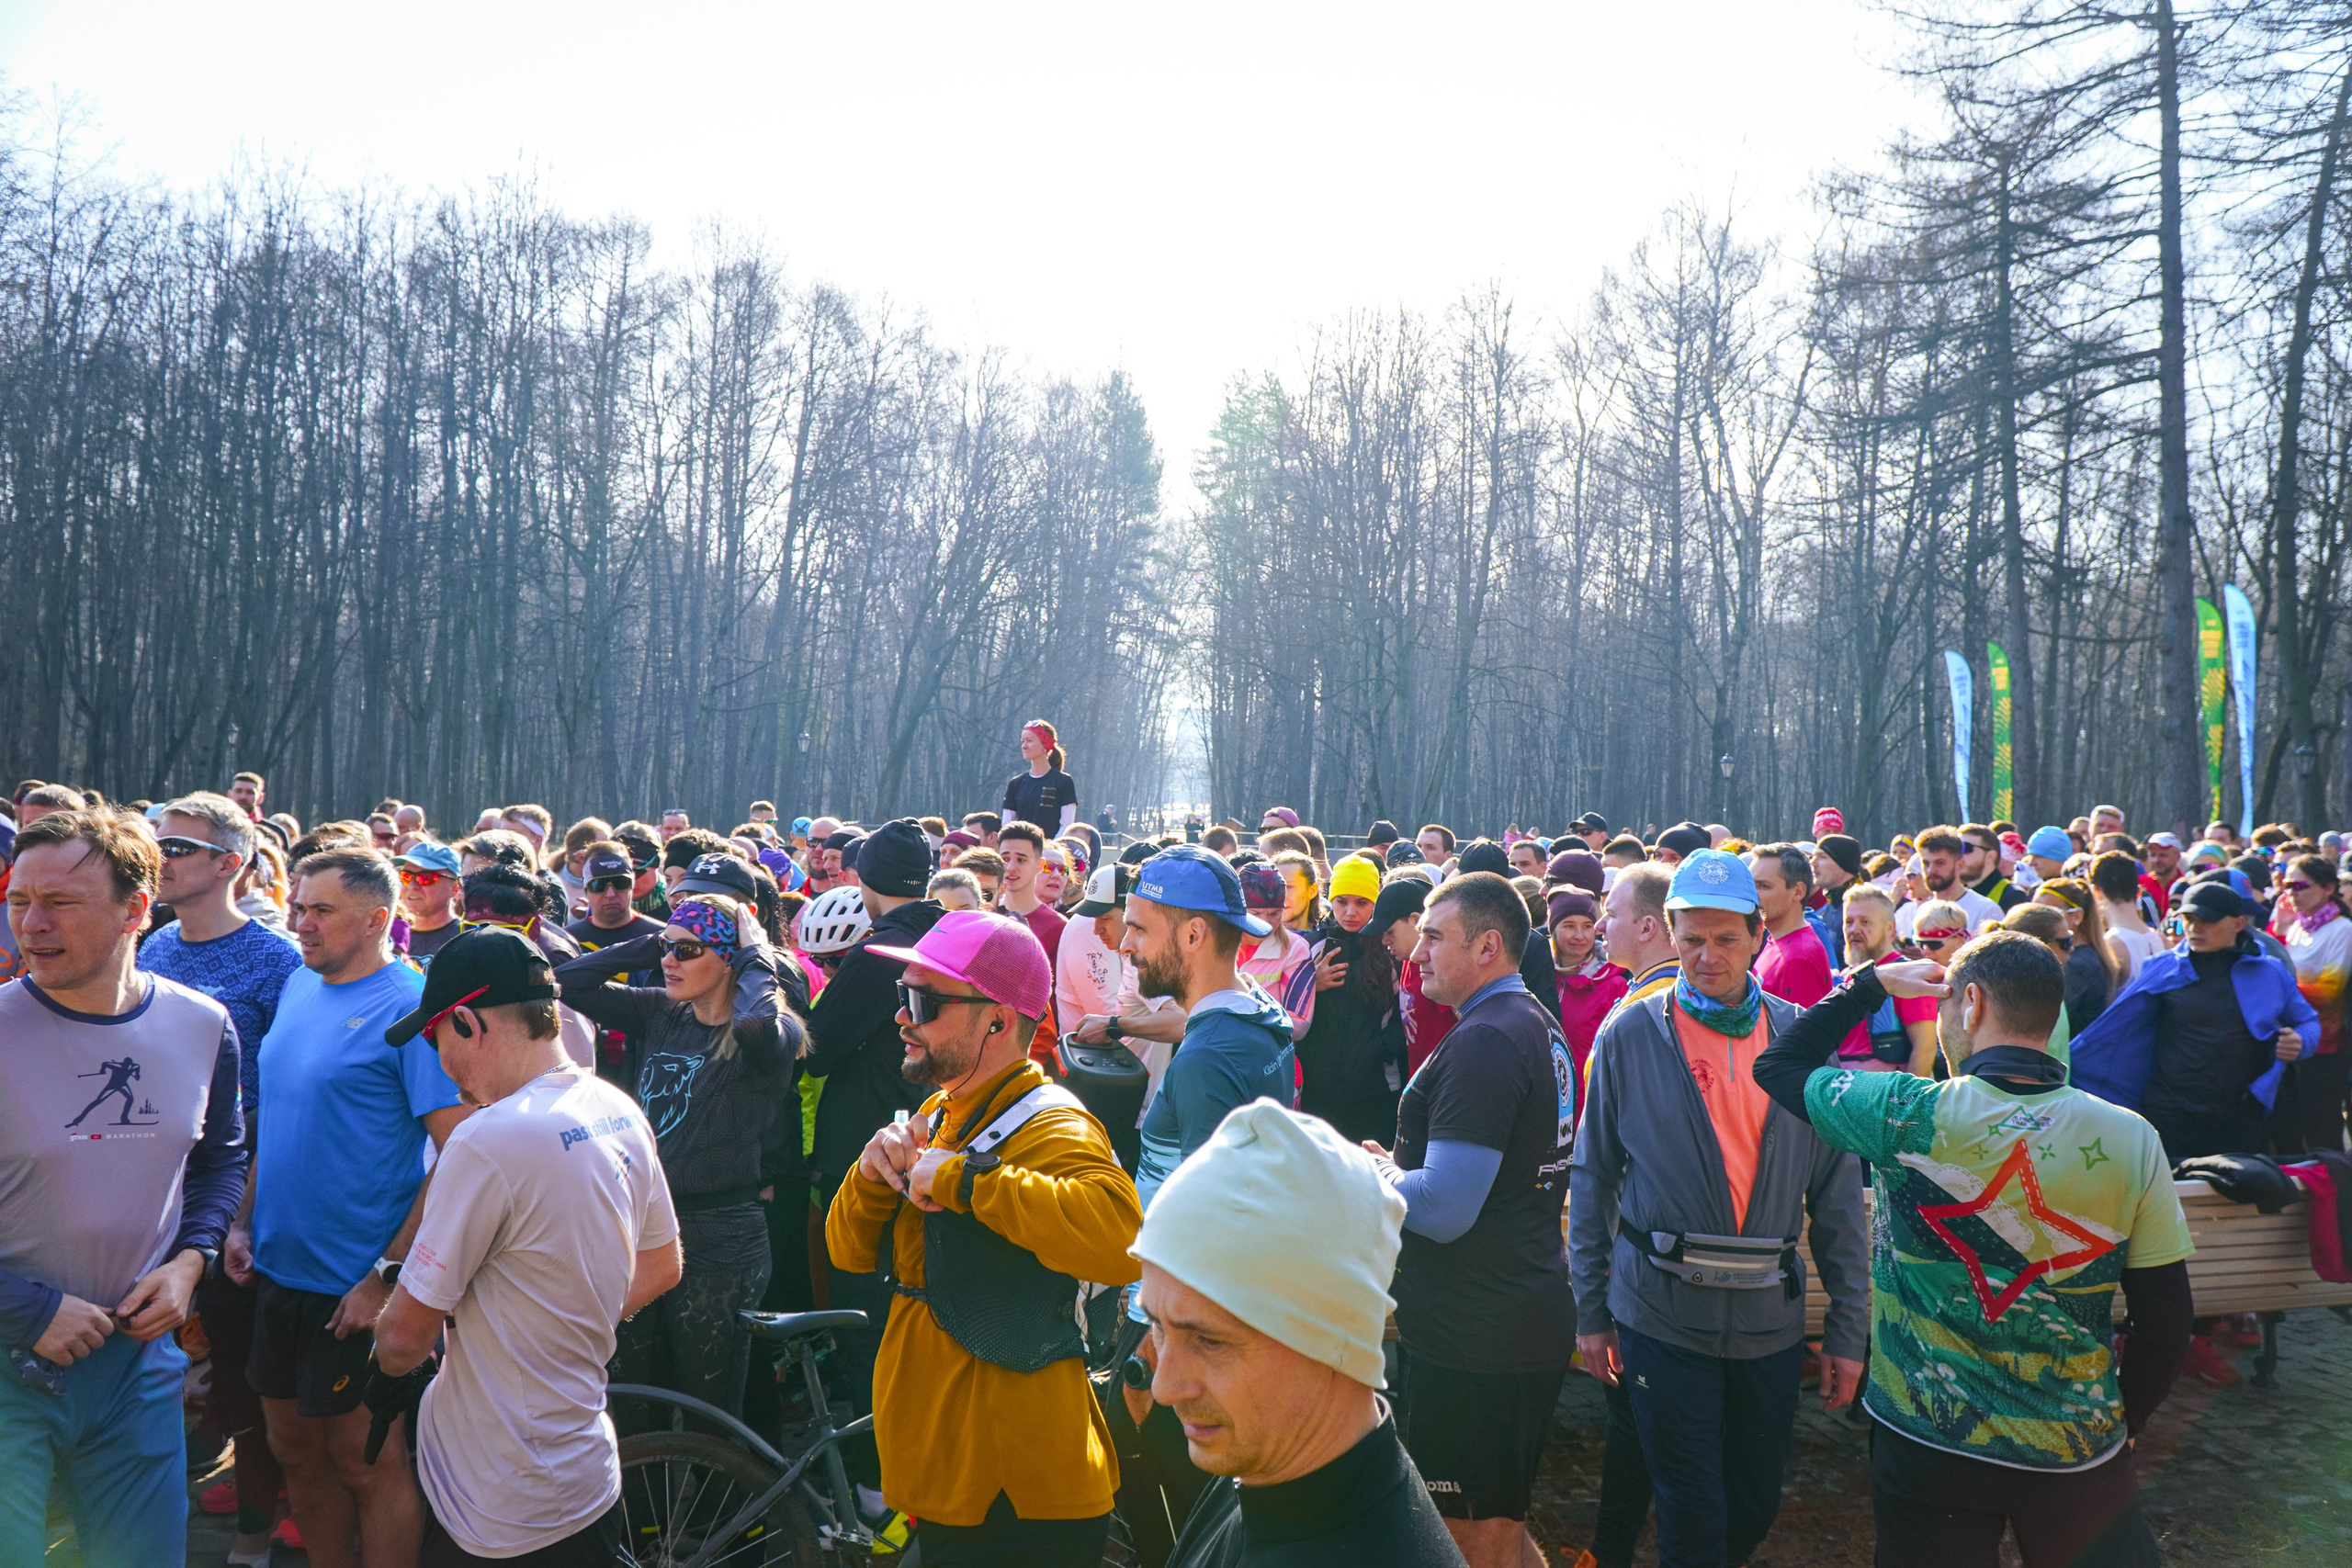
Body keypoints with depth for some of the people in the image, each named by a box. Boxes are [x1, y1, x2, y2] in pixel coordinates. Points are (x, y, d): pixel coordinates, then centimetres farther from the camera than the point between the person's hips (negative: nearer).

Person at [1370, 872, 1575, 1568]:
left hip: (1476, 1343, -10)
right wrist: (1399, 1168, 12)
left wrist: (1371, 1175, -9)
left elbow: (1443, 1210, -27)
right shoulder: (1540, 1029, 12)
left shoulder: (1483, 1043, -21)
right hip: (1529, 1323, 10)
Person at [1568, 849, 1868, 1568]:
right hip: (1661, 1315, -2)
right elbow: (1592, 1178, 0)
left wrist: (1848, 1326, 1)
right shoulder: (1629, 1036, -5)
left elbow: (1838, 1192, 2)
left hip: (1772, 1317, 2)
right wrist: (1589, 1309, 0)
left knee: (1755, 1507, 17)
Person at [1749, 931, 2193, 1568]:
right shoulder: (2131, 1140, -11)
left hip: (1924, 1441, 0)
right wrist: (2124, 1419, 12)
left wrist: (1872, 983, 8)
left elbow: (1778, 1064, 1)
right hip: (2077, 1447, 1)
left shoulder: (1909, 1117, -16)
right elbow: (2166, 1318, -4)